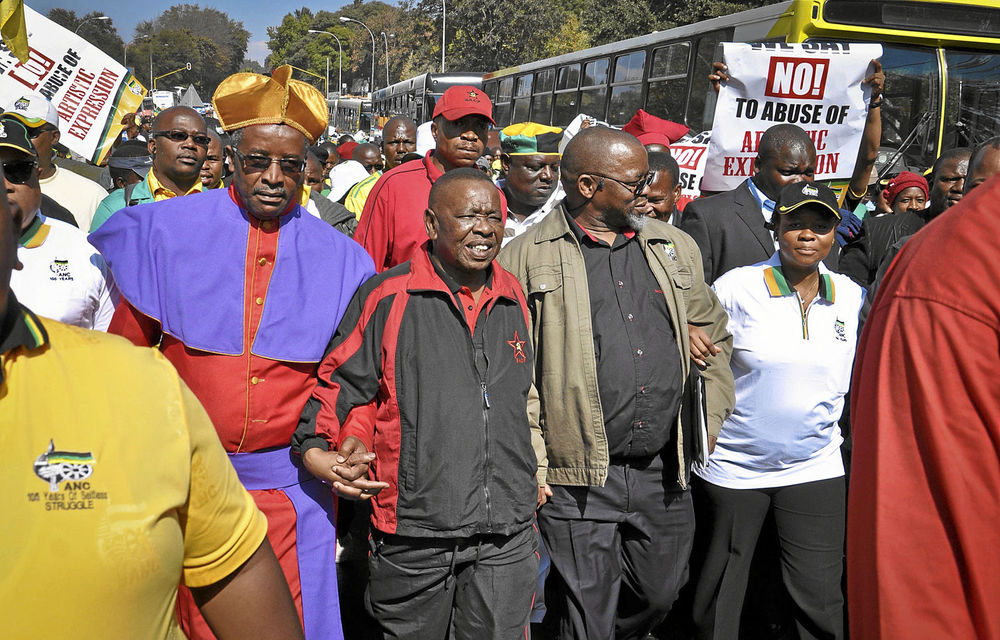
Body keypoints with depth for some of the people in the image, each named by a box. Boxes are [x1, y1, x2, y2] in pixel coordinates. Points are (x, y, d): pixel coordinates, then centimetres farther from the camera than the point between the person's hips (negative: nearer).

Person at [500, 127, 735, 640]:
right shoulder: (525, 258, -3)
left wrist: (708, 425, 8)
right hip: (576, 480, -5)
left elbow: (713, 337, 18)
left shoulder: (676, 247, 12)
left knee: (659, 597, 19)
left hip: (665, 472, 5)